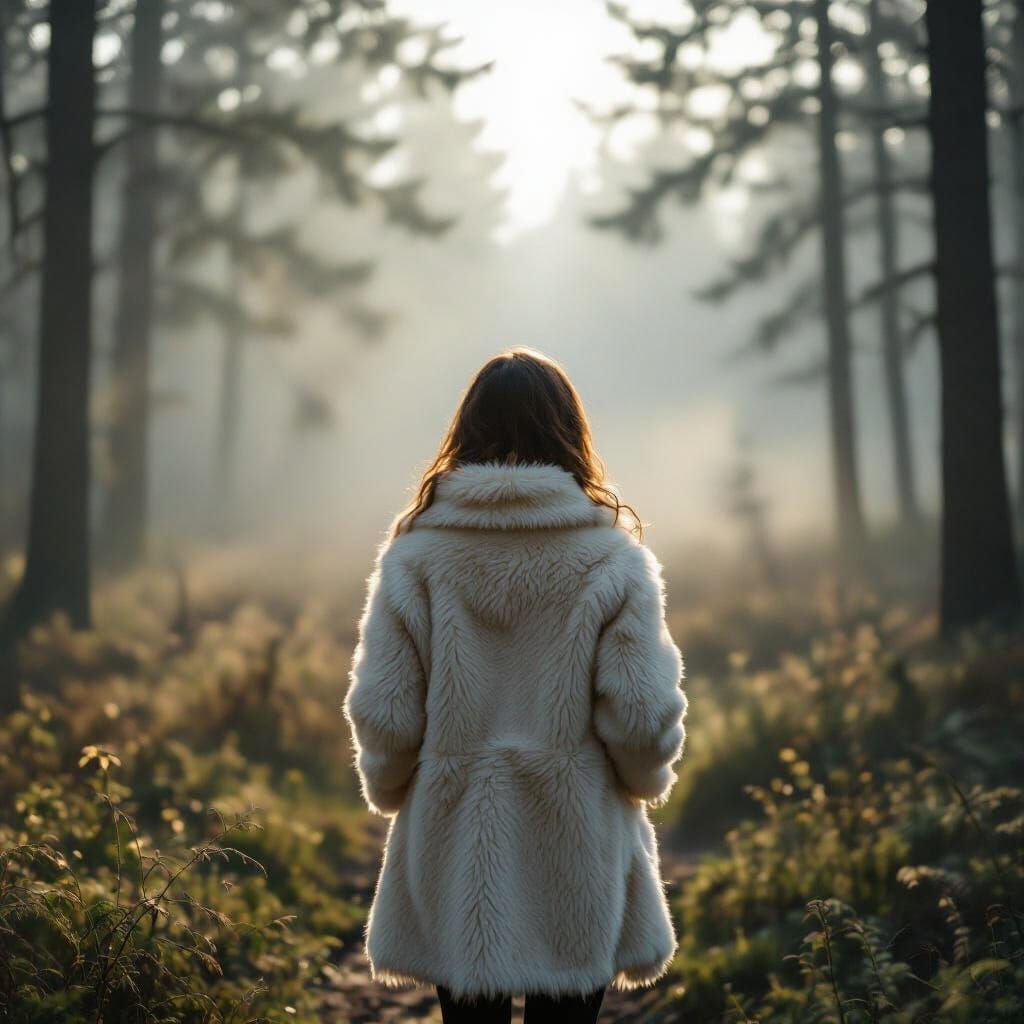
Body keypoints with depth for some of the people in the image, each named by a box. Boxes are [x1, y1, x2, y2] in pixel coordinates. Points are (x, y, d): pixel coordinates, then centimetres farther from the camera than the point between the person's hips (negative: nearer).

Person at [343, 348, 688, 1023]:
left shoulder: (416, 554, -5)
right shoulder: (612, 557, -7)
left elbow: (382, 713, -4)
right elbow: (642, 714, -9)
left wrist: (392, 793, 15)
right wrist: (646, 784, 12)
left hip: (455, 847, 1)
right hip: (577, 845, -1)